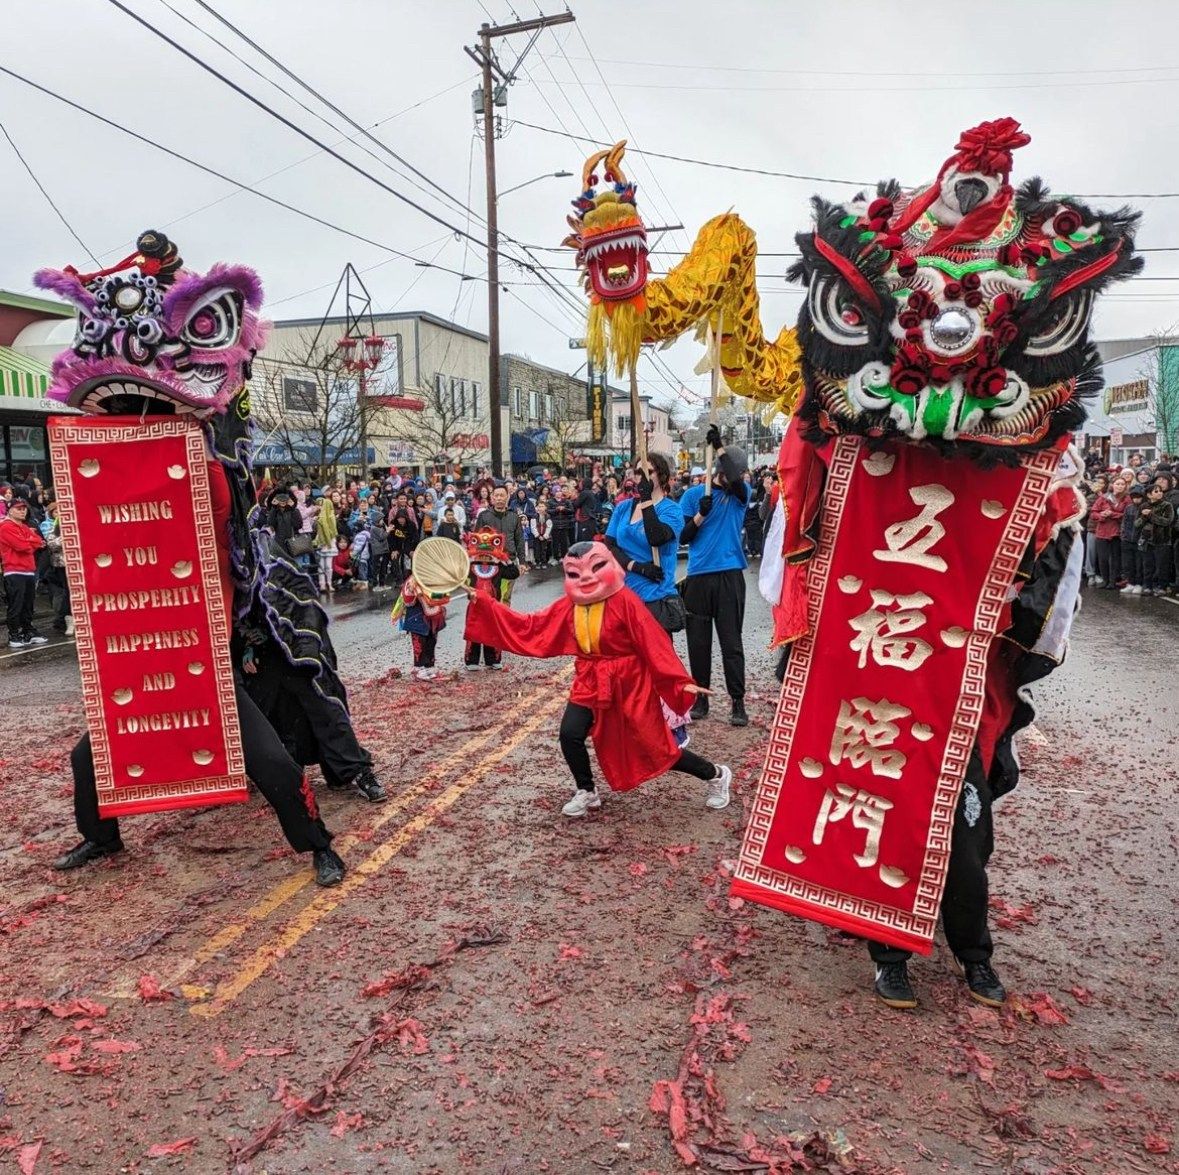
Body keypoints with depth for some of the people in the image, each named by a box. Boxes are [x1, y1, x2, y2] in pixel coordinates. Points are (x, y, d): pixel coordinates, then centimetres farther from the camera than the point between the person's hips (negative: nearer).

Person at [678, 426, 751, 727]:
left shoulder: (740, 494, 6)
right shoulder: (694, 494, 6)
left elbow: (737, 480, -19)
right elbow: (683, 536, 3)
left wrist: (719, 446, -18)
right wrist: (701, 514, -12)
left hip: (730, 576, -1)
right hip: (698, 577, 1)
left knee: (731, 642, 0)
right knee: (698, 641, 7)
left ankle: (738, 701, 6)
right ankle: (700, 697, 18)